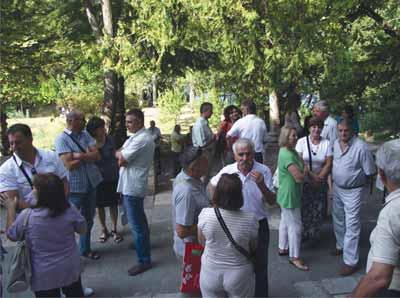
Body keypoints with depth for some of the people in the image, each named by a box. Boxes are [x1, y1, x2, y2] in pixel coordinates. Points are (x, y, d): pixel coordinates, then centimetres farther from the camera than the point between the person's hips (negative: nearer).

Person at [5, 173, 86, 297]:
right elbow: (82, 230, 0)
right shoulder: (69, 209, -16)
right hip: (70, 269, 1)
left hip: (44, 275, -1)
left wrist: (11, 208, 8)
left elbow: (11, 235, 0)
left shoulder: (27, 215, -20)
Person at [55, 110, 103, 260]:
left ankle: (85, 249, 35)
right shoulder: (62, 139, -13)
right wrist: (87, 156, -9)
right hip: (74, 186, -6)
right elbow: (70, 165, -21)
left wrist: (79, 155, -18)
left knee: (88, 219, 18)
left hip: (90, 183, 6)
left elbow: (97, 155, -5)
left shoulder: (85, 134, 4)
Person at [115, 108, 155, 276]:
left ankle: (144, 260, 5)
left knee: (136, 224, -4)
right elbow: (122, 159, 13)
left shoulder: (141, 139, -21)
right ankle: (144, 243, 45)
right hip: (130, 185, 11)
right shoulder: (137, 136, 14)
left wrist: (119, 153, 0)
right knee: (139, 220, 26)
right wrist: (123, 156, -5)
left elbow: (120, 158, -18)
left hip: (132, 187, -11)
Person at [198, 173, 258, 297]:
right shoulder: (250, 219, -21)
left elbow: (202, 242, -2)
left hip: (210, 274, 1)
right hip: (239, 276, 0)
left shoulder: (205, 214, -20)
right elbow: (253, 249, -4)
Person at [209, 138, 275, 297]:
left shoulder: (264, 171, -15)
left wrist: (261, 185, -32)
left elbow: (272, 201, -16)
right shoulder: (227, 170, -10)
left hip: (259, 224, -2)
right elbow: (212, 184, 11)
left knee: (260, 265, 13)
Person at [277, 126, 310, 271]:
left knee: (285, 221, 22)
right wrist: (305, 171, -8)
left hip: (286, 194, 10)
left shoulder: (291, 151, 6)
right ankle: (294, 257, 12)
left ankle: (283, 248, 37)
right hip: (290, 195, -10)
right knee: (295, 226, 0)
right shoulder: (287, 155, -27)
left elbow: (303, 168, 12)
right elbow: (299, 177, -27)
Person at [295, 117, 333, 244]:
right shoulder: (302, 142, -4)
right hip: (304, 181, -1)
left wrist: (319, 178, -13)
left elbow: (328, 164, -3)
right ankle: (303, 234, 20)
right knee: (304, 208, 2)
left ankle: (314, 235, 24)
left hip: (320, 182, 2)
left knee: (318, 210, 5)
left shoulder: (326, 143, 0)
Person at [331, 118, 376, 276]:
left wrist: (355, 179, -4)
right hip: (337, 188, 7)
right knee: (338, 220, 23)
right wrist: (333, 178, 10)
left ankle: (351, 261, 7)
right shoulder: (335, 143, -1)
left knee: (352, 226, -2)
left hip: (352, 191, -7)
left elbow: (369, 172, -15)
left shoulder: (361, 147, -23)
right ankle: (341, 245, 45)